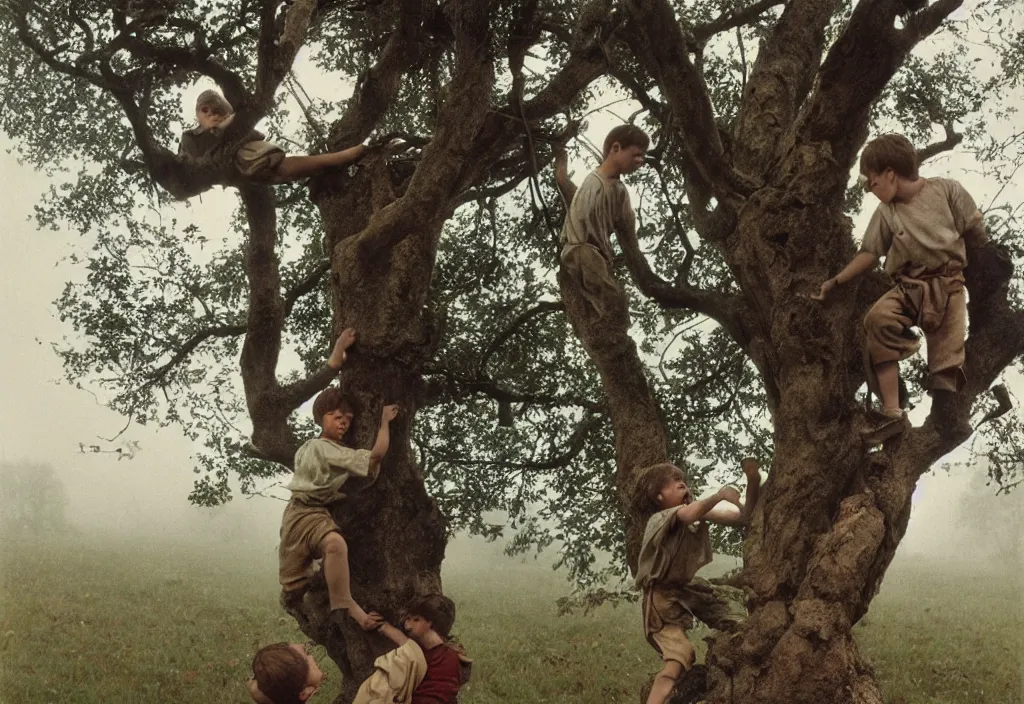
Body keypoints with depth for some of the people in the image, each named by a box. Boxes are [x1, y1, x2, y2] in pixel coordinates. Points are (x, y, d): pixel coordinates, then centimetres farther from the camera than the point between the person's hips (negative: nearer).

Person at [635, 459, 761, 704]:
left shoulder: (698, 512, -1)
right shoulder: (659, 520, -21)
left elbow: (743, 517, -6)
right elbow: (686, 515, -46)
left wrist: (753, 481, -19)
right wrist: (720, 495, -39)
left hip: (690, 587, 8)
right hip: (664, 595, -8)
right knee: (679, 659, -25)